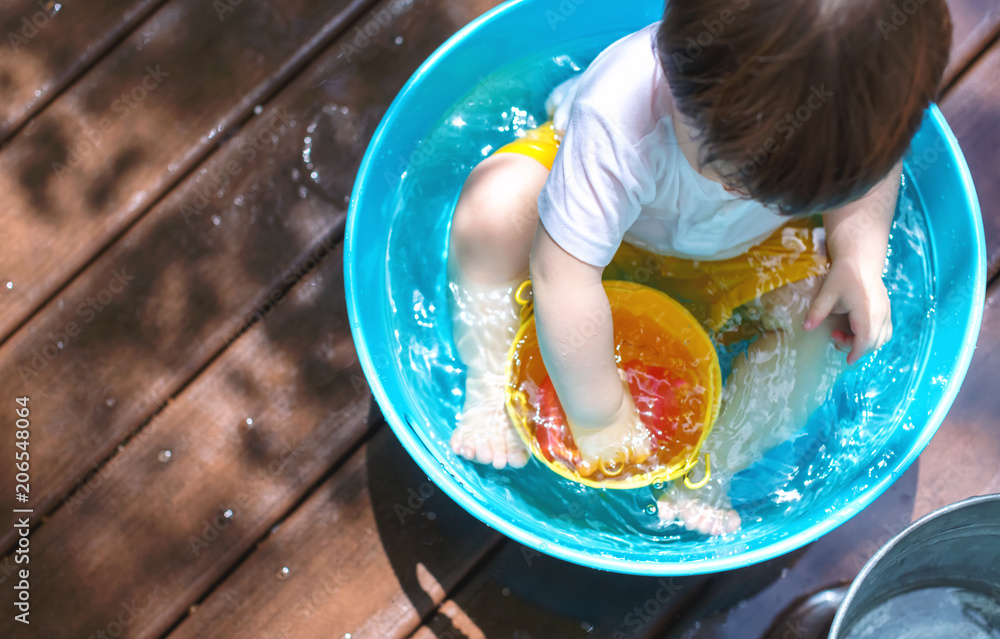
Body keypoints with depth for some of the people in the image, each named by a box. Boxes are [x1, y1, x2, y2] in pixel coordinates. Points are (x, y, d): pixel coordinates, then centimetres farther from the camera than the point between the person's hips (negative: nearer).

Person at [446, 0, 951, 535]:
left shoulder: (849, 103, -34)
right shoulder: (617, 123, -46)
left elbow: (872, 165, -8)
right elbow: (564, 282, -41)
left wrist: (860, 259, -26)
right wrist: (598, 418, -30)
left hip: (741, 250, 3)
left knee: (829, 316, -26)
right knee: (496, 207, -32)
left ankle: (714, 468, -7)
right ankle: (489, 384, -7)